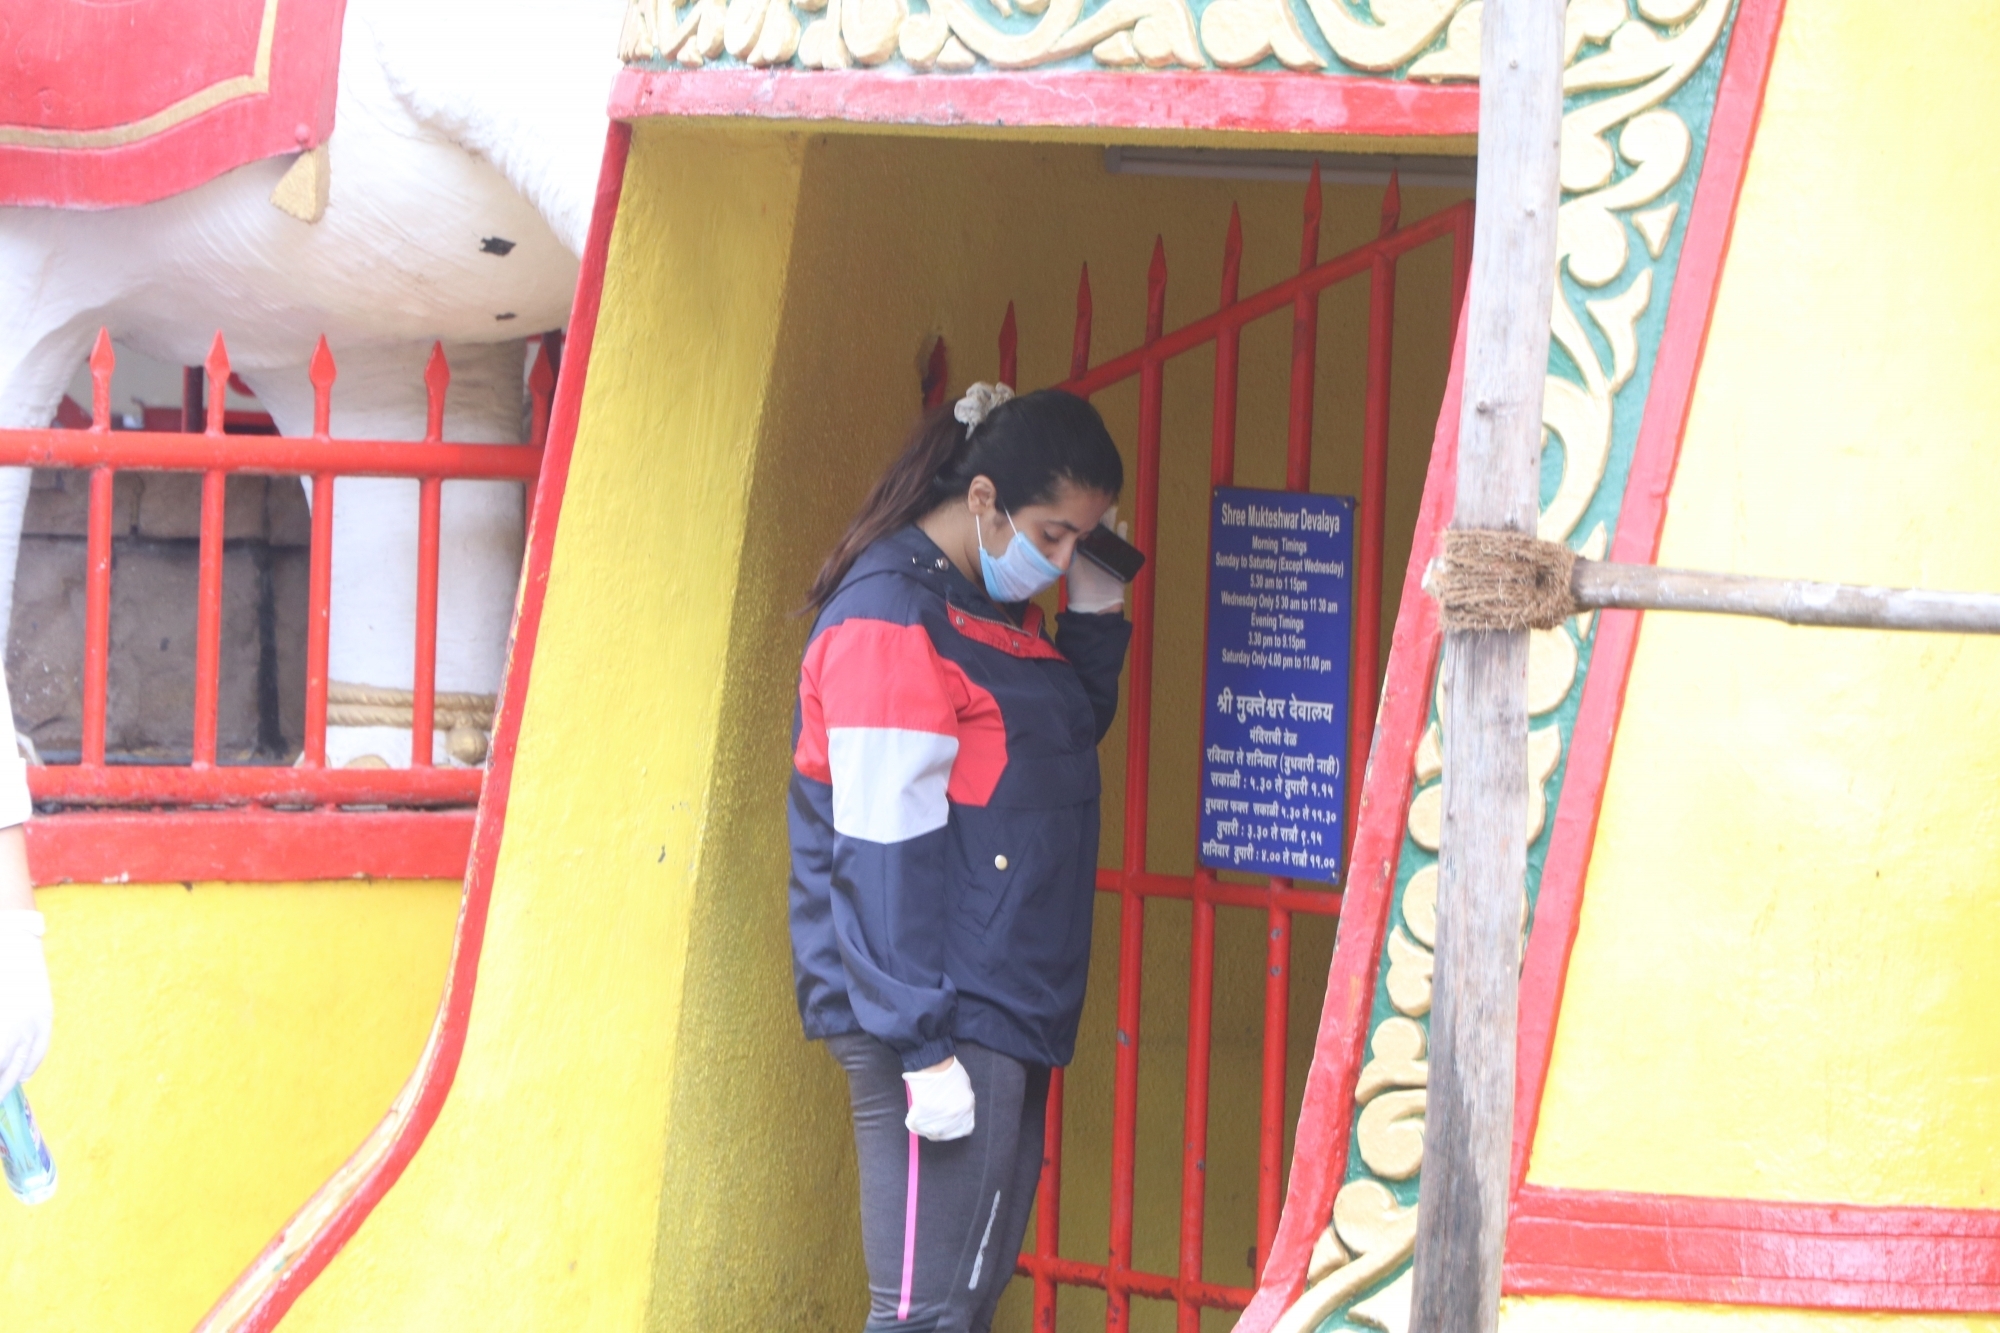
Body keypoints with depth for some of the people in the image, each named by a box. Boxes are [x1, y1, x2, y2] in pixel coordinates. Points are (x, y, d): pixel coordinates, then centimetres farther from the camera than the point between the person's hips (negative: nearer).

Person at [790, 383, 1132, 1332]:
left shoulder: (997, 609, 14)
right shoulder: (890, 615, -14)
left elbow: (1073, 735, 28)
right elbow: (885, 852, -18)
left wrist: (1097, 603, 11)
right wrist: (925, 1048, -21)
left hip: (1009, 1017, 10)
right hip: (944, 1023, -10)